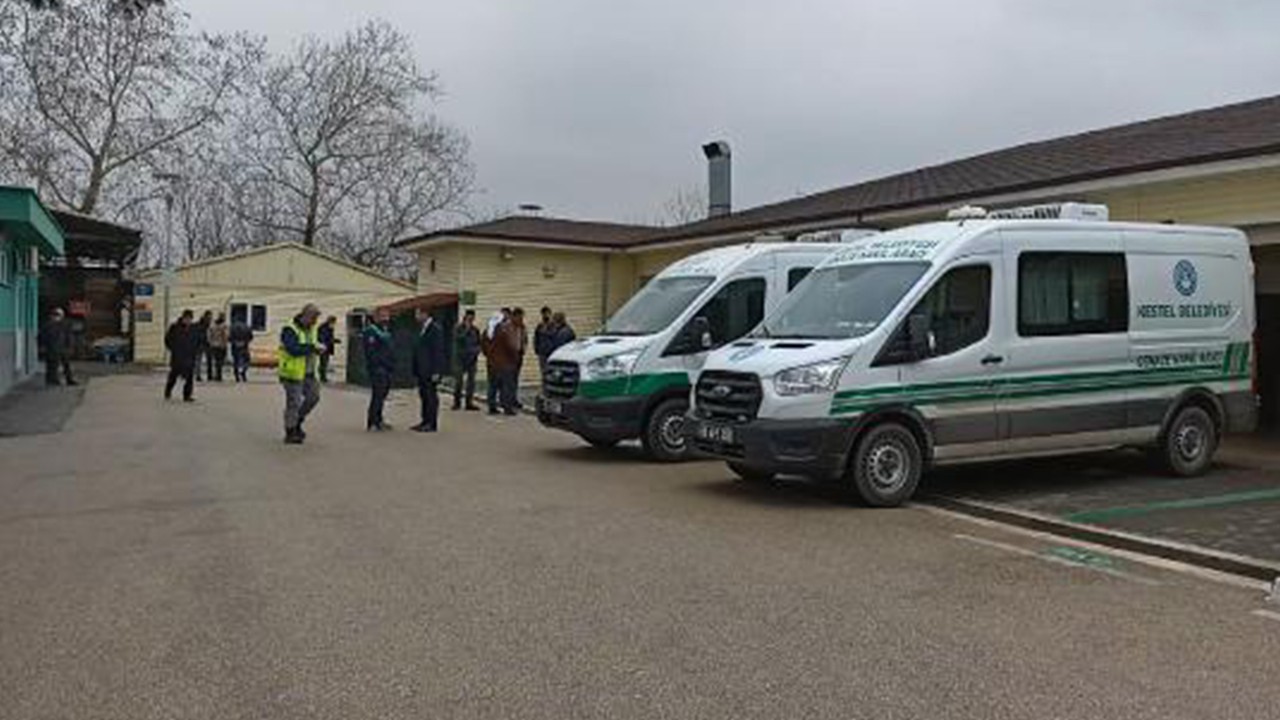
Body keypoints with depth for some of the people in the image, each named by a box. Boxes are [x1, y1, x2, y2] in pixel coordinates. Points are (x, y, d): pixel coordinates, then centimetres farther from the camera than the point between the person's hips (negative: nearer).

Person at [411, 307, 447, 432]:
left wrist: (436, 372, -19)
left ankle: (432, 424, 0)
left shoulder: (435, 329, -12)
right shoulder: (422, 329, 15)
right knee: (424, 395, 11)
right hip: (422, 370, 9)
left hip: (430, 371, -9)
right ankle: (426, 421, 18)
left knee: (431, 396, -4)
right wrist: (416, 370, 15)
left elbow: (438, 351, -16)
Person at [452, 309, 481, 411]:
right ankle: (457, 402, 5)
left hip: (471, 359, 4)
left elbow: (479, 343, 16)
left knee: (471, 380, 4)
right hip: (460, 358, -4)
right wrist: (467, 329, -15)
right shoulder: (459, 329, -1)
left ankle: (469, 402, 10)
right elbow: (458, 339, -18)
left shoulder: (475, 330, 11)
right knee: (459, 381, -4)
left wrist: (476, 351, -2)